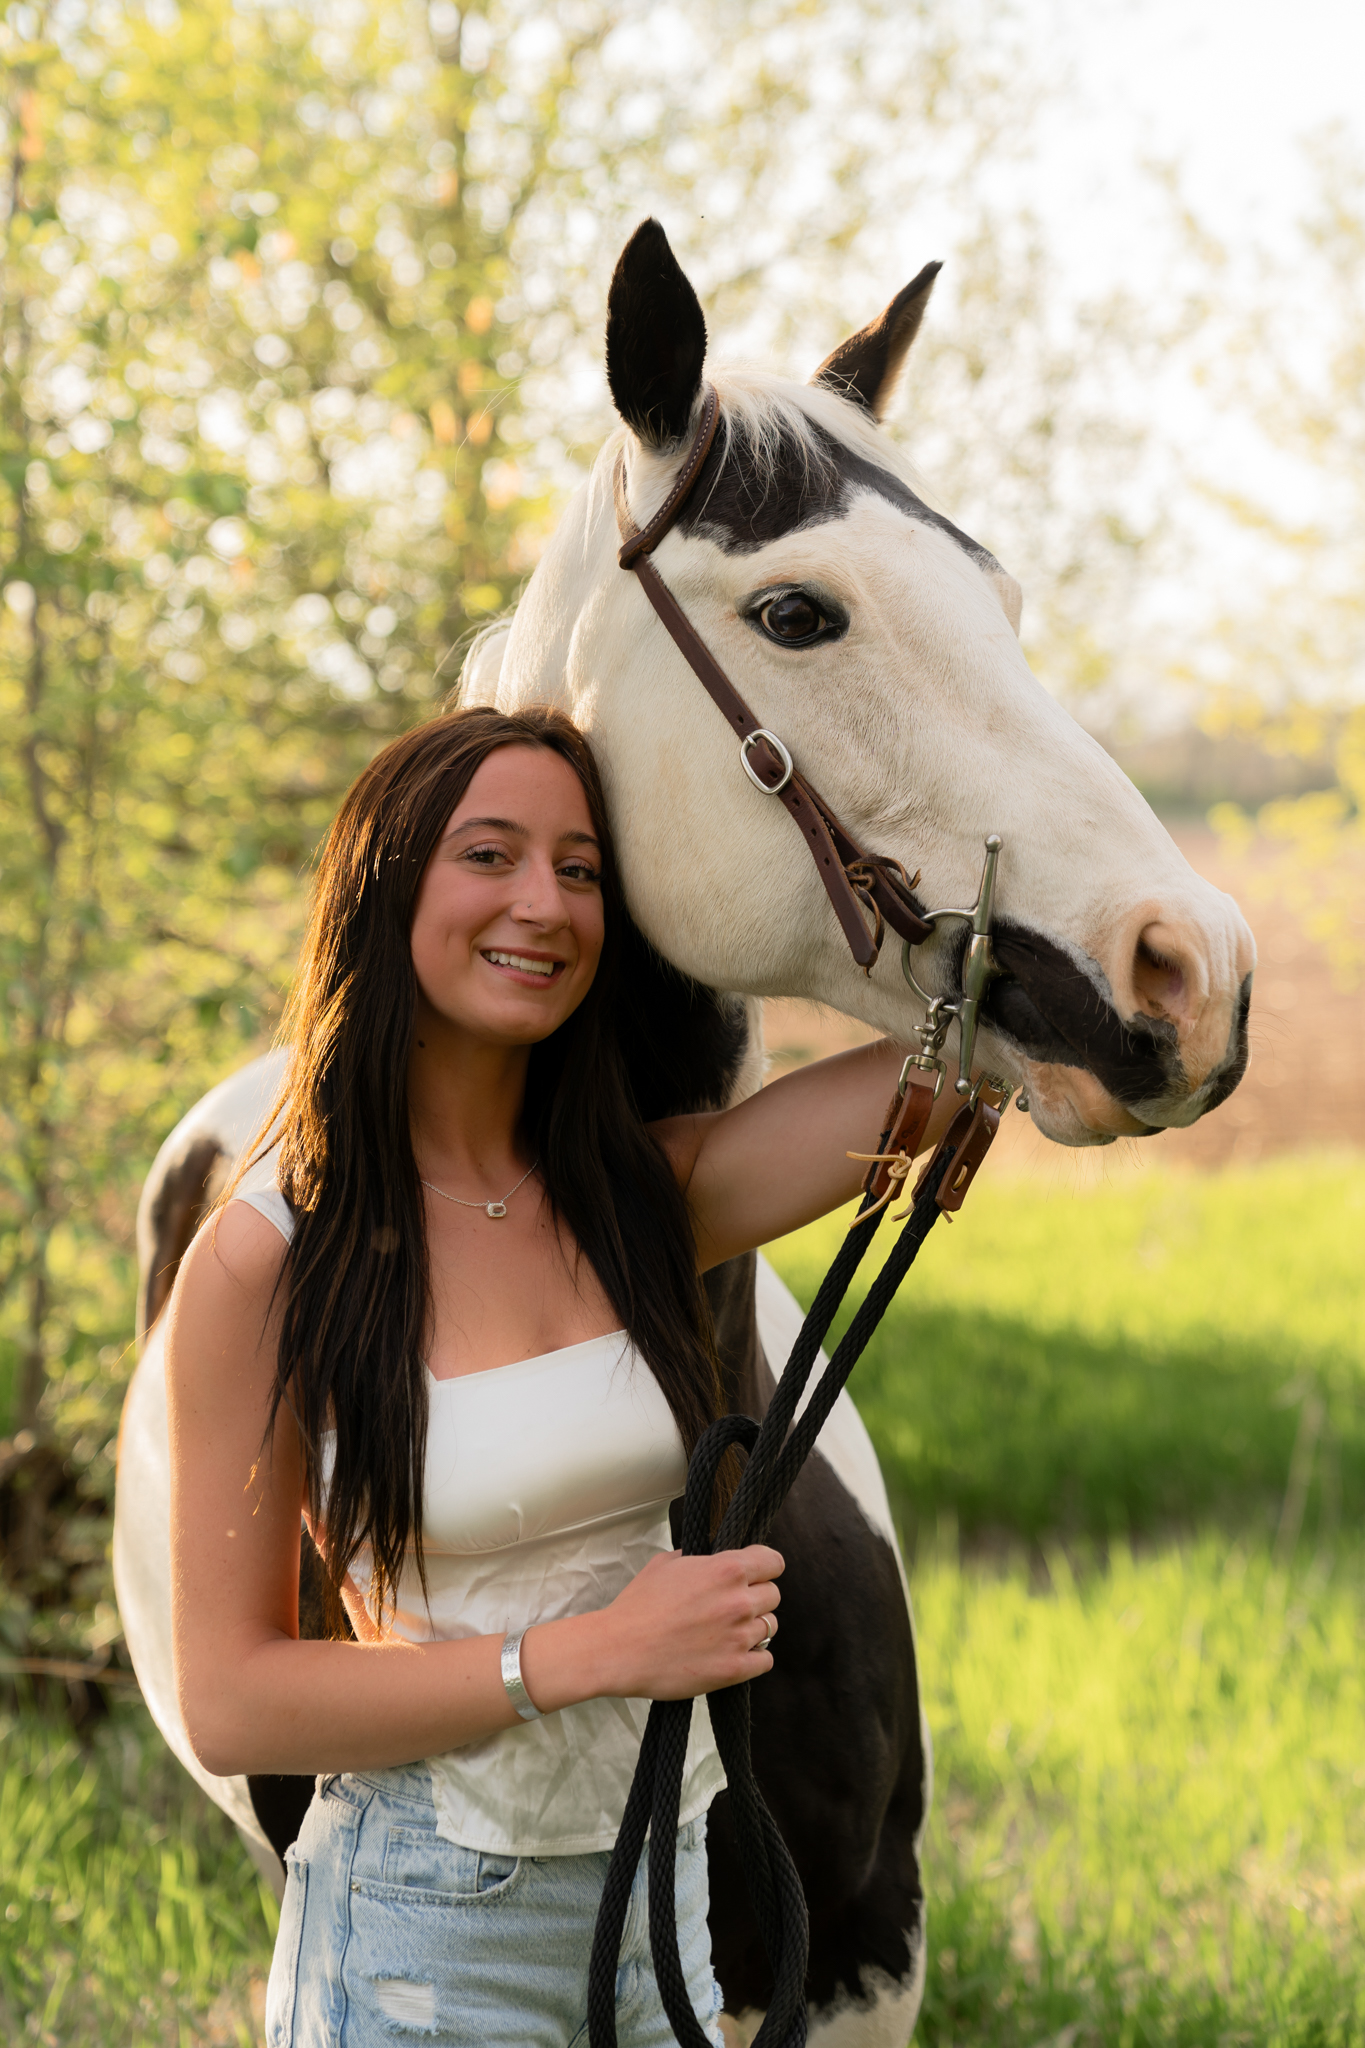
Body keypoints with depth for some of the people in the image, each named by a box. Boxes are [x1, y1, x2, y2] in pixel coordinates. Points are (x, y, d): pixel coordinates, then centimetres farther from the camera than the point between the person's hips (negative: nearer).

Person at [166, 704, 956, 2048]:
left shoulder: (642, 1198, -1)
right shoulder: (262, 1262, -13)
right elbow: (229, 1704, -14)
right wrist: (585, 1654, -21)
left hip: (660, 1886, 5)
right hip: (425, 1933, -4)